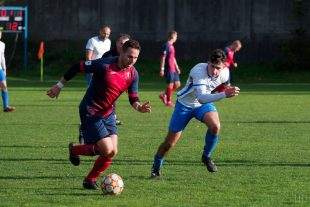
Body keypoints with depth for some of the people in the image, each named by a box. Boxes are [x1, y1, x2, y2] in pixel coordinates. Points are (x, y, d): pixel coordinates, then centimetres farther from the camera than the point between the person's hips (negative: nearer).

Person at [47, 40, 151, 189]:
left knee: (113, 152, -2)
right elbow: (77, 67, -14)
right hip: (90, 113, -7)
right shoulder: (104, 65, -24)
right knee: (107, 150, -13)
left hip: (108, 113, 7)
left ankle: (90, 180, 19)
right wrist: (59, 85, -6)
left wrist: (139, 107, -23)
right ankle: (74, 150, 14)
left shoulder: (133, 74, -4)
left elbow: (133, 99, 1)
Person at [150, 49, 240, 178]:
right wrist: (224, 95, -58)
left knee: (215, 126, -28)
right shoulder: (199, 71, -37)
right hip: (185, 104, -3)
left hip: (204, 104, 3)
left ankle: (206, 157, -3)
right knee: (170, 142, 1)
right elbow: (201, 98, -50)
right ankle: (156, 169, 26)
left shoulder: (224, 73, -17)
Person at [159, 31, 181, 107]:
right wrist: (162, 69, -18)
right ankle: (168, 101, 6)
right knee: (170, 85, -4)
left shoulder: (171, 46, 17)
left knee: (177, 84, 9)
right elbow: (163, 58, -15)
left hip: (173, 69, 9)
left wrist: (177, 67, 24)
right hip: (169, 69, -9)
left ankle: (164, 94, 20)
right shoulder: (166, 45, -12)